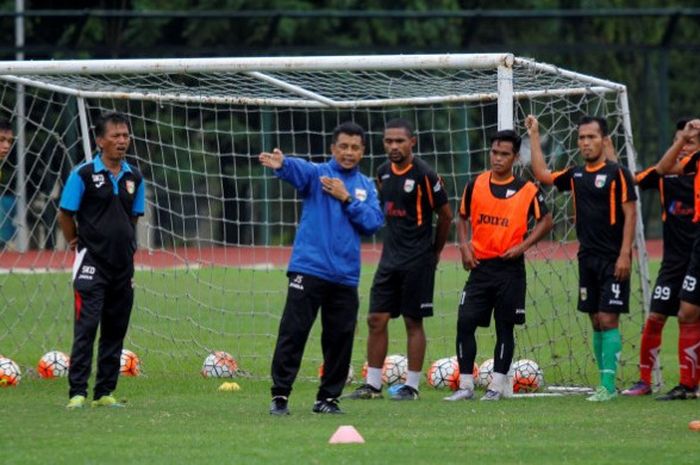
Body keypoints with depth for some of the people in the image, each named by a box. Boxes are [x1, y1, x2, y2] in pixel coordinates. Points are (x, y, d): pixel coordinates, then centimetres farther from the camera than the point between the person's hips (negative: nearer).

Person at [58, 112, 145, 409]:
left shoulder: (134, 178, 8)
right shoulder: (83, 174, -7)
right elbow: (65, 214, 0)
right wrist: (77, 243, 7)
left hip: (123, 266, 5)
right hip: (92, 264, -5)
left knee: (115, 331, 7)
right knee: (86, 328, -10)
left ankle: (105, 393, 13)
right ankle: (77, 393, -10)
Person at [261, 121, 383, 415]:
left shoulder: (365, 187, 14)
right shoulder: (318, 174, 2)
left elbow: (373, 223, 0)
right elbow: (298, 170, -22)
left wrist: (346, 198, -10)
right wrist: (281, 164, -46)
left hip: (345, 275, 4)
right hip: (309, 268, -4)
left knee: (341, 338, 6)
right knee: (293, 333, -8)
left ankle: (328, 397, 18)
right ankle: (280, 396, -4)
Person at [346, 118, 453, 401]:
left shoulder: (424, 175, -11)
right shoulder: (383, 173, 8)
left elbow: (446, 215, -4)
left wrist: (433, 251, 5)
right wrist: (393, 243, 13)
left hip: (417, 261, -6)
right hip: (390, 258, 6)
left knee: (413, 322, -1)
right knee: (376, 319, 3)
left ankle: (412, 386, 6)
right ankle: (372, 384, 10)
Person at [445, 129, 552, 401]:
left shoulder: (527, 190, -2)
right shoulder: (476, 185, 5)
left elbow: (545, 221, 4)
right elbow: (463, 217, 17)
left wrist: (523, 246, -8)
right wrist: (464, 246, 1)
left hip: (510, 267, -2)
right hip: (479, 265, 2)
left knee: (505, 327, 3)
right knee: (465, 322, -7)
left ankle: (497, 386, 10)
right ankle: (466, 385, 0)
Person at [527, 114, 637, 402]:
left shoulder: (617, 174, -6)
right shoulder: (576, 175, 11)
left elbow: (630, 214, -9)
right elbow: (542, 174, 19)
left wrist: (625, 254, -15)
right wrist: (534, 136, 17)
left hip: (613, 260, -6)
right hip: (587, 258, 6)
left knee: (608, 320, -11)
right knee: (596, 321, 7)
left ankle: (608, 385, -13)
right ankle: (605, 384, 11)